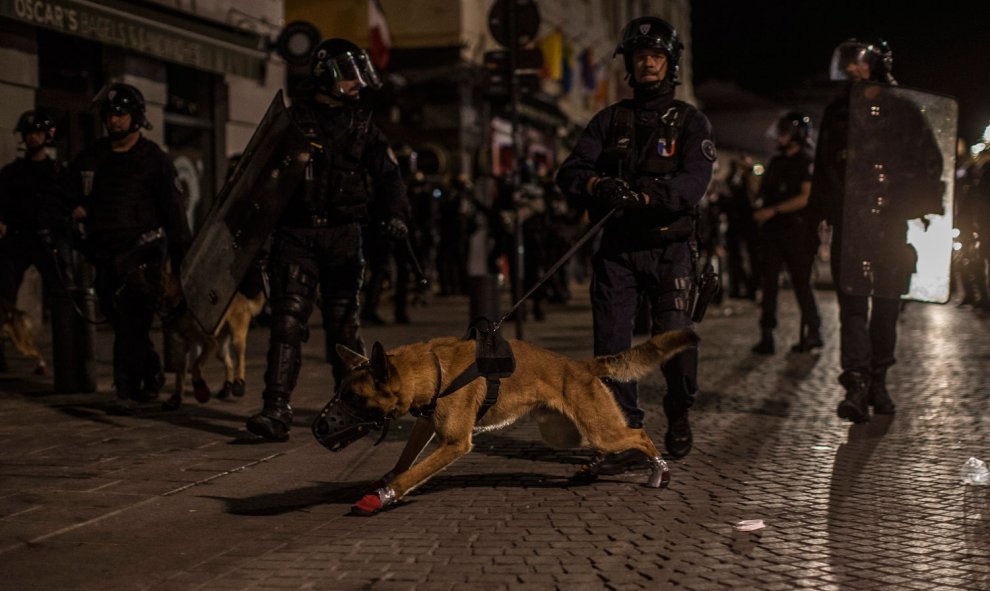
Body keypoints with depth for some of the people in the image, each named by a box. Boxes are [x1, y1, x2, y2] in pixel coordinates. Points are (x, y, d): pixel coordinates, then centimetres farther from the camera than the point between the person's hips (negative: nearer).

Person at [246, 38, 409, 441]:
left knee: (343, 324, 5)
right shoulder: (291, 120, 6)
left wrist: (395, 213, -16)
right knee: (288, 321, -8)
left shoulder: (361, 125, 11)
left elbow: (387, 173, 2)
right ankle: (276, 411, -11)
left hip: (342, 236, 1)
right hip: (295, 234, -1)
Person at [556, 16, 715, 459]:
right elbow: (569, 173, 2)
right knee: (611, 343, -3)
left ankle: (679, 418, 14)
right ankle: (625, 425, 12)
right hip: (617, 246, 2)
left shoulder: (690, 122, 6)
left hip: (669, 247, -2)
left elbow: (694, 182, -11)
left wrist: (643, 196, -29)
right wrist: (597, 185, -22)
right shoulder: (610, 120, 12)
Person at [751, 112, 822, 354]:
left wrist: (773, 210, -18)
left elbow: (807, 197, -16)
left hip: (797, 231, -6)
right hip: (773, 231, 6)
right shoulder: (776, 162, 18)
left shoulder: (807, 162, -5)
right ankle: (766, 337, 0)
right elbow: (761, 193, 23)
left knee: (801, 282, 1)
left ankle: (812, 332, 15)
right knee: (769, 282, 0)